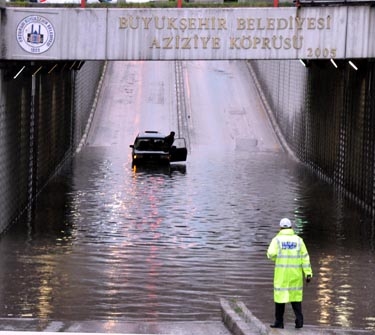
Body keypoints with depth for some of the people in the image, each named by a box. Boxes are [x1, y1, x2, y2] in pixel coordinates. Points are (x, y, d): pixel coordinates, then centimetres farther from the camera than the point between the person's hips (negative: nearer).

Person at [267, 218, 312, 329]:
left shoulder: (277, 239, -3)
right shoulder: (298, 240, 4)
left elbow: (271, 254, -15)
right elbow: (305, 257, -1)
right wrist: (308, 273, -2)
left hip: (281, 272, -2)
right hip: (295, 273, 2)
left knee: (280, 295, 5)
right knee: (296, 294, 9)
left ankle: (279, 322, 8)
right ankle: (299, 320, -2)